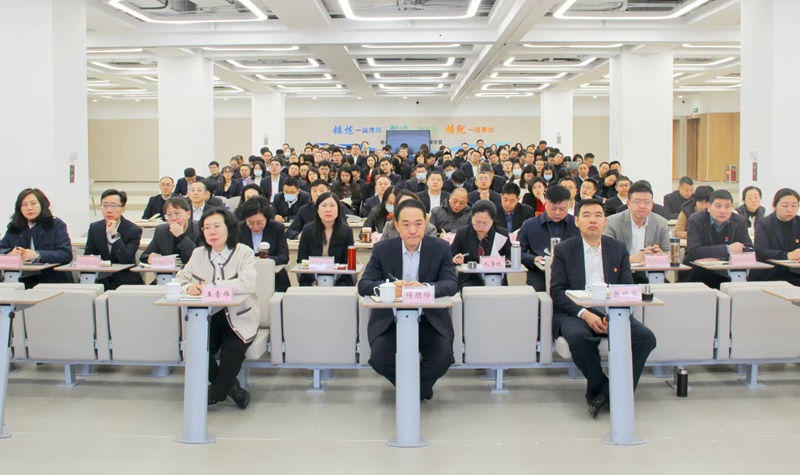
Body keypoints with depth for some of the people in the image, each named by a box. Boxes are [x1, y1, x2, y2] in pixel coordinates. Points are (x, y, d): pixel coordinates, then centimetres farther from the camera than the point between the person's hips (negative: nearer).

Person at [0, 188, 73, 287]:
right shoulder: (13, 227, 16)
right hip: (22, 281, 3)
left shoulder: (57, 225, 4)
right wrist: (10, 253, -12)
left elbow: (66, 254, -9)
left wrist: (37, 255, -22)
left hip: (53, 280, -3)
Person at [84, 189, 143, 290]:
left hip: (126, 283, -3)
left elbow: (126, 260, -17)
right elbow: (87, 256, 10)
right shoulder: (94, 228, 6)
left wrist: (114, 234, -23)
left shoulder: (134, 230, -7)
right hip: (101, 281, 3)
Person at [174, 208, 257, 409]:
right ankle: (229, 386, 4)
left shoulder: (244, 253, -7)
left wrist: (212, 286, -24)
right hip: (208, 317, 4)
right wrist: (188, 287, -13)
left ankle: (215, 393, 3)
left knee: (232, 351, -28)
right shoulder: (198, 254, 9)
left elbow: (248, 284, -23)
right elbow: (180, 278, 13)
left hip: (238, 319, -3)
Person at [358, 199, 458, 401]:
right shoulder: (382, 249, -2)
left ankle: (418, 389, 11)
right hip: (390, 321, 0)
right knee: (379, 359, -24)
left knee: (443, 358, -24)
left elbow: (452, 284, -12)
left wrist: (425, 287, -34)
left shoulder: (441, 248, -3)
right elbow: (364, 285, -8)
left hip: (430, 321, 0)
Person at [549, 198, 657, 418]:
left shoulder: (618, 248, 12)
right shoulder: (563, 250, 4)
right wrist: (584, 314, -19)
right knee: (578, 337, -37)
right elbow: (557, 291, -3)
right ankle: (599, 387, -12)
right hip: (575, 312, -3)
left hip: (611, 311, 3)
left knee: (645, 337, -23)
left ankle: (605, 393, -13)